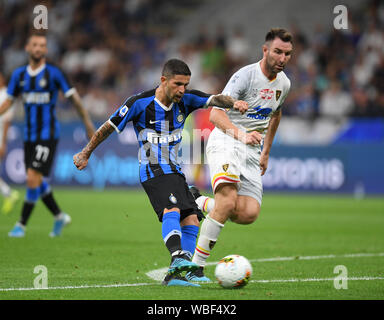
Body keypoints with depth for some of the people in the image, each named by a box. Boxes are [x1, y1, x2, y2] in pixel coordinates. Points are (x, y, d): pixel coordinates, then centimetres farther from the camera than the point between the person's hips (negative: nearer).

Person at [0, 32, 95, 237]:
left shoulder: (53, 73, -8)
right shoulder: (19, 74, 5)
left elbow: (73, 97, -2)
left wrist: (87, 122, 1)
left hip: (48, 135, -6)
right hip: (29, 135, 6)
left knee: (33, 179, -13)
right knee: (38, 182, 10)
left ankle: (21, 225, -4)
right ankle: (59, 216, 30)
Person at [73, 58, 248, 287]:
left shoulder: (185, 100, 3)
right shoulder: (140, 103, -10)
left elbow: (214, 99, -11)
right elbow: (109, 127, 1)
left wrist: (233, 103, -34)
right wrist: (86, 154, 9)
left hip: (176, 171, 7)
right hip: (154, 172, -7)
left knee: (191, 221, -5)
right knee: (172, 209, -30)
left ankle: (175, 275, -5)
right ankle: (178, 257, -50)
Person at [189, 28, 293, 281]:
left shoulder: (284, 83, 8)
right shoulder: (246, 75, -15)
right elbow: (216, 114, -24)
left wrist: (266, 152, 28)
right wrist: (241, 135, -40)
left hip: (252, 151, 6)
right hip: (225, 140, -6)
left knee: (249, 213, -13)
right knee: (228, 199, -29)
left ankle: (199, 203, 12)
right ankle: (196, 264, -21)